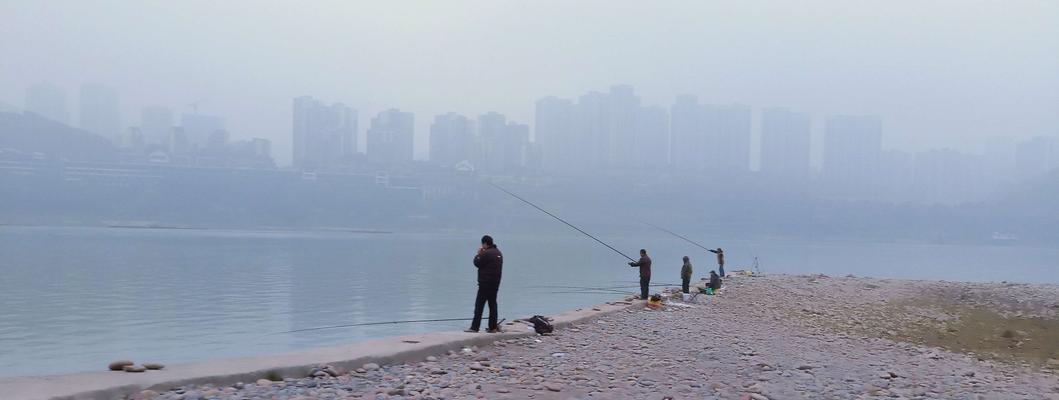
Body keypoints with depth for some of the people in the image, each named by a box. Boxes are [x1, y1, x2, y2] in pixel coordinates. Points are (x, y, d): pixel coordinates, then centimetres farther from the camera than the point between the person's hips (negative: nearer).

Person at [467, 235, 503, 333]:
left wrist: (478, 254, 5)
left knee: (479, 304, -5)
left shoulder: (486, 254, -16)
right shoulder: (498, 253, 14)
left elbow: (477, 263, -9)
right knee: (492, 304, 12)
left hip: (485, 283, -9)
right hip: (495, 283, 9)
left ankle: (475, 327, -7)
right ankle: (493, 327, 11)